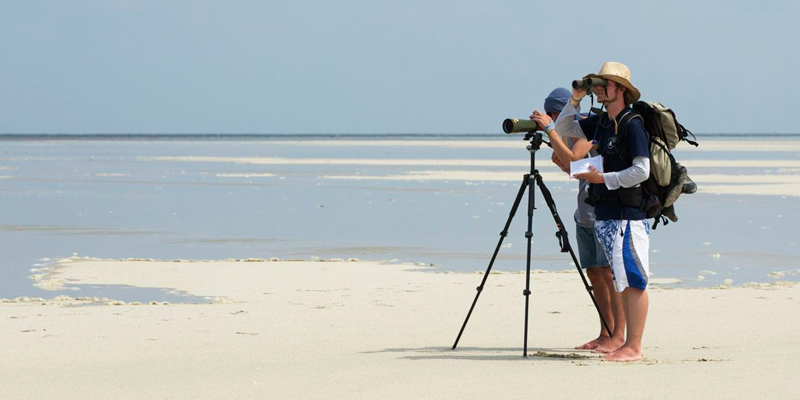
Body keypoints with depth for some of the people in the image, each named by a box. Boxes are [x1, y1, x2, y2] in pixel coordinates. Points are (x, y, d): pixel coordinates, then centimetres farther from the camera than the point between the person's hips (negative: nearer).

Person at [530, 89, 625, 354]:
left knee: (608, 272, -11)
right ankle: (605, 334, 11)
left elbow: (572, 159, -27)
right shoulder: (569, 132, 14)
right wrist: (558, 162, 4)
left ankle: (619, 336, -11)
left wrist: (550, 129, -24)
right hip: (585, 214, 9)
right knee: (594, 273, 7)